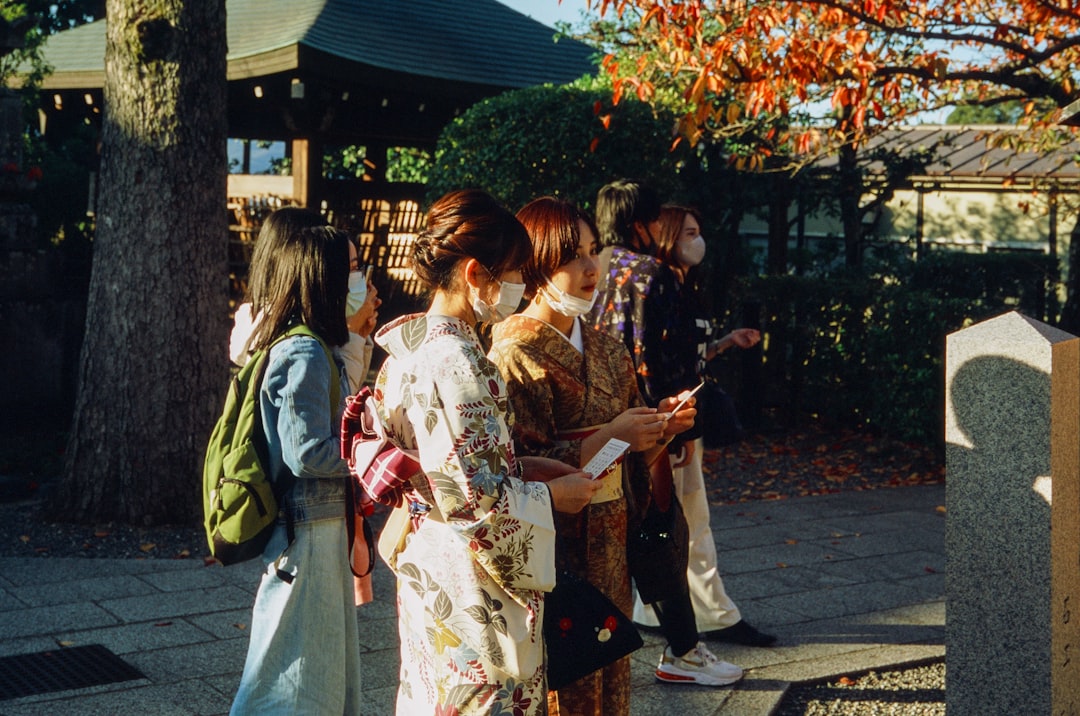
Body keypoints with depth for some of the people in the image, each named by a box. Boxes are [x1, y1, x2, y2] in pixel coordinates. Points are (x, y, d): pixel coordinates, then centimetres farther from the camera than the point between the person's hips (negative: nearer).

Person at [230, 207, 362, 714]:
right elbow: (307, 453, -23)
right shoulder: (305, 355, -20)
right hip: (311, 534, -10)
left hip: (312, 526, 10)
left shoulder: (281, 345, 8)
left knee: (330, 665, 19)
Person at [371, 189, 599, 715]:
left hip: (423, 564, 9)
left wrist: (521, 466, 8)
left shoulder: (409, 345, 6)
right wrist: (551, 495, -10)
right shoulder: (456, 361, -23)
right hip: (469, 581, -9)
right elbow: (470, 494, -24)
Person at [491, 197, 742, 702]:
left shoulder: (608, 353, 11)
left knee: (608, 683, 13)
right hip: (552, 548, -7)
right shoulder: (516, 354, -11)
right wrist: (609, 436, -21)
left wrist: (659, 427, -4)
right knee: (561, 691, 0)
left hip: (608, 546, 7)